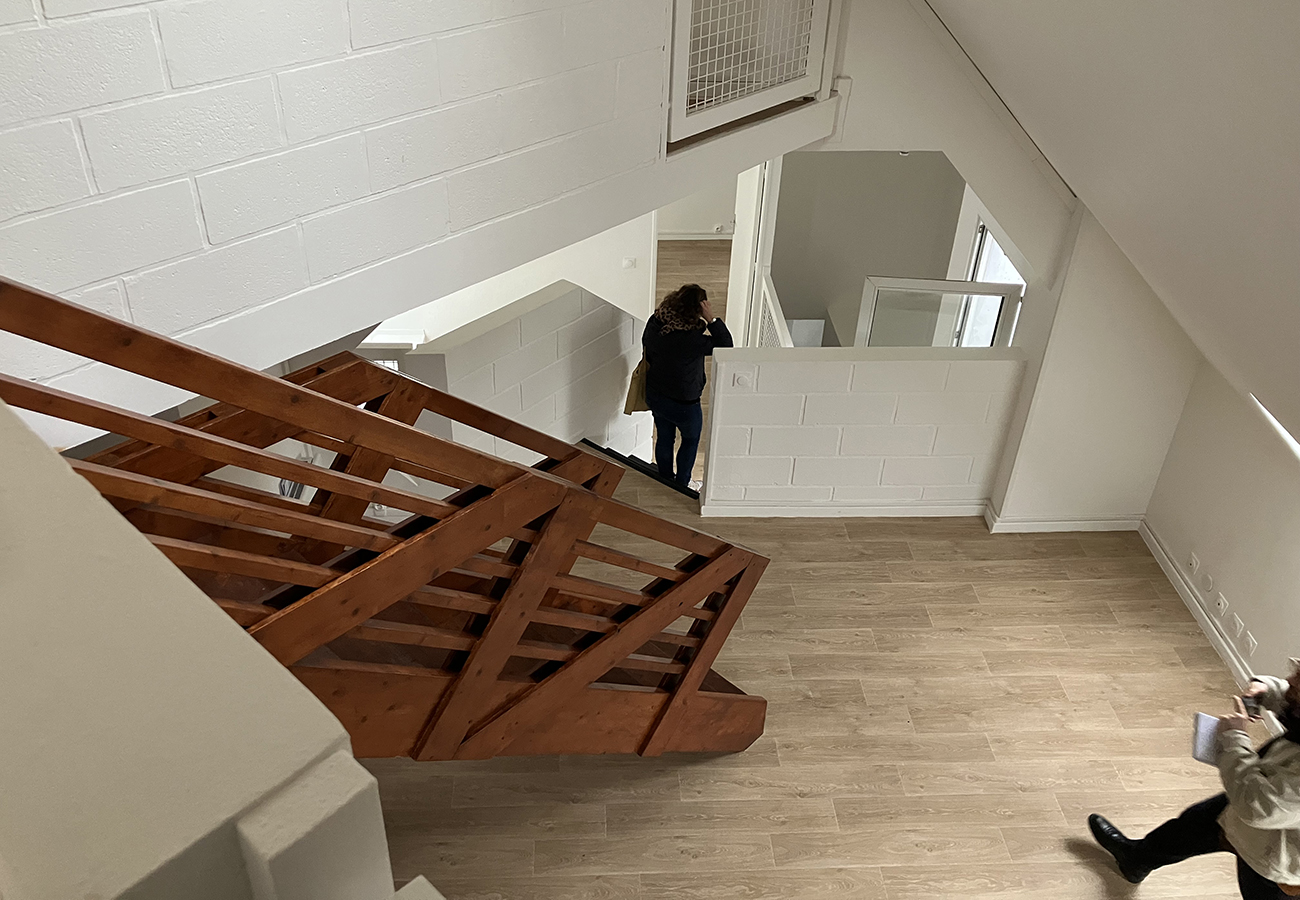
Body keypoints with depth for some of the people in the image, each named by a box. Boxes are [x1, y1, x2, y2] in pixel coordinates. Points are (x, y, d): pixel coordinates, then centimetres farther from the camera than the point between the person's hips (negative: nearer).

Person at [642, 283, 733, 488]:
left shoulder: (655, 322, -15)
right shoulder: (692, 339, -35)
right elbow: (726, 346, -26)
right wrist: (712, 320, -31)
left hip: (654, 396, 6)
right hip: (683, 404, -6)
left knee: (664, 438, 26)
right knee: (691, 439, 23)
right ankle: (681, 485, 36)